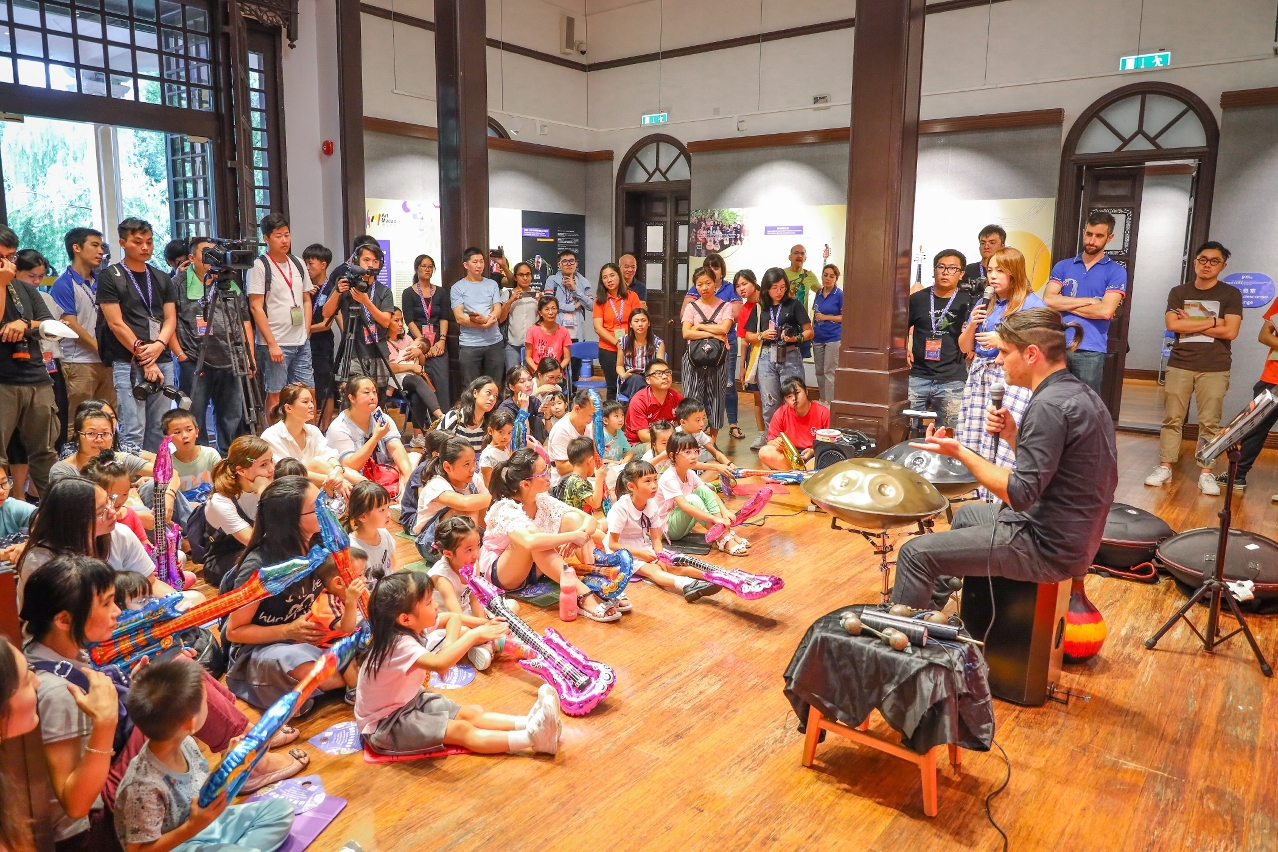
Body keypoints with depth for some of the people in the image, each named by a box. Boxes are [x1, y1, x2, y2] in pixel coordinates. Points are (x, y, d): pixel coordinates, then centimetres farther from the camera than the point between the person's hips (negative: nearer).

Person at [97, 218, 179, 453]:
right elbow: (116, 323, -6)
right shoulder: (110, 277, 0)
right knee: (134, 431, -9)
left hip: (163, 361, 5)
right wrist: (144, 358, -10)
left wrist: (158, 346, -10)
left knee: (159, 429, 6)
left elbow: (170, 320, 10)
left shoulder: (162, 279, 15)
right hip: (128, 364, -5)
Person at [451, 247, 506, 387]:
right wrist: (484, 324, -13)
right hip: (469, 345, -2)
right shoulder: (458, 287, 3)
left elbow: (498, 311, 3)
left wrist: (485, 319, -17)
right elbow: (459, 318, -5)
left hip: (495, 342, 3)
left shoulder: (492, 284, 12)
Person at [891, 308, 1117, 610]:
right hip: (1073, 534, 11)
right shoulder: (1080, 393, 7)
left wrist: (960, 452, -19)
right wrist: (1012, 435, 1)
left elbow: (1020, 495, -26)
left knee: (916, 553, -7)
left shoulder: (1049, 405, -24)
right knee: (967, 513, 31)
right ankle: (930, 604, 43)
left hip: (1049, 548, -10)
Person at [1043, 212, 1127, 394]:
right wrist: (1088, 301, -8)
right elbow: (1048, 300, -5)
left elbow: (1106, 311, -11)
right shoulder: (1063, 266, 10)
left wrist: (1065, 305, -4)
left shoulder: (1116, 271, 2)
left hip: (1090, 351, -2)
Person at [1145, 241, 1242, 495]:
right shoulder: (1179, 292, 8)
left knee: (1209, 423, -1)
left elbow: (1230, 331, -8)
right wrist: (1211, 322, -8)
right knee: (1172, 419, 2)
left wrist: (1190, 323, -6)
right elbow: (1172, 324, -7)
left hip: (1215, 368, -1)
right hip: (1179, 365, 2)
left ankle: (1206, 474, 4)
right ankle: (1165, 467, 7)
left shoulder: (1231, 294, 3)